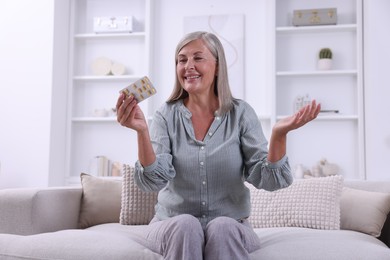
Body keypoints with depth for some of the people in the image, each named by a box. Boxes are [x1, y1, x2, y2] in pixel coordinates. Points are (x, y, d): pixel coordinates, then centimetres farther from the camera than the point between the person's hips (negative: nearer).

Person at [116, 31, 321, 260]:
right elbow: (154, 180, -14)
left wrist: (279, 134, -27)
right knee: (185, 225, -31)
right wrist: (142, 131, -29)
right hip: (174, 226, 1)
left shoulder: (240, 113, -3)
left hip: (230, 226, 0)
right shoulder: (167, 116, -2)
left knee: (222, 227, -31)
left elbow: (268, 180, -11)